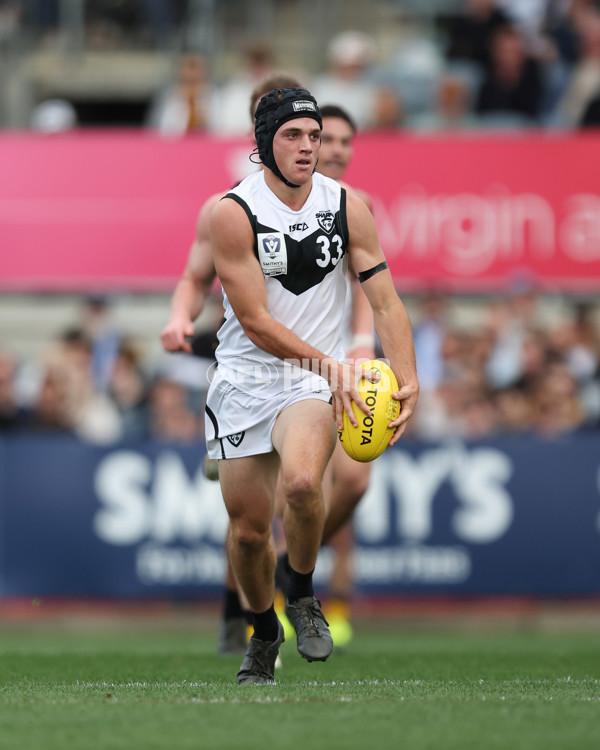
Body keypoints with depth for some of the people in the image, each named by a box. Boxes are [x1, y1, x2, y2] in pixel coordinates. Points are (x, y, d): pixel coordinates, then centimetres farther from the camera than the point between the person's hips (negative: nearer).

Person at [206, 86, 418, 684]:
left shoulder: (348, 207, -3)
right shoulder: (232, 213, -12)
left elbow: (385, 302, -1)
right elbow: (255, 323, -14)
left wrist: (407, 382, -14)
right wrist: (326, 362, -22)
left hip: (313, 383, 0)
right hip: (244, 380, 0)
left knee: (301, 481, -30)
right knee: (248, 528, 6)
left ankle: (302, 596, -3)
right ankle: (264, 633, 35)